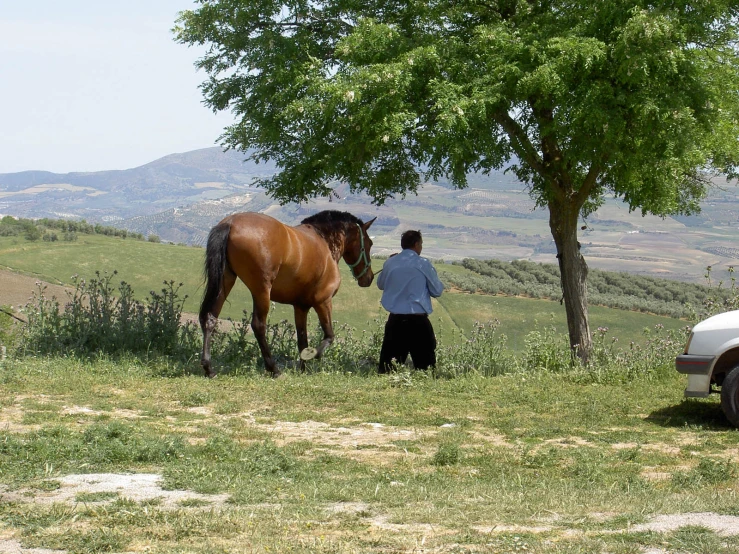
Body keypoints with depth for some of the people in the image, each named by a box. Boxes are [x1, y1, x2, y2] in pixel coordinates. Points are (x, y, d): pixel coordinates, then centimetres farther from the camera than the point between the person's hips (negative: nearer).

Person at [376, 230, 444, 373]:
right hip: (418, 321, -4)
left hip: (395, 319, 4)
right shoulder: (423, 264, -7)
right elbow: (437, 291, 1)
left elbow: (380, 284, 23)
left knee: (387, 366, 8)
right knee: (424, 366, 3)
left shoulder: (390, 263, 5)